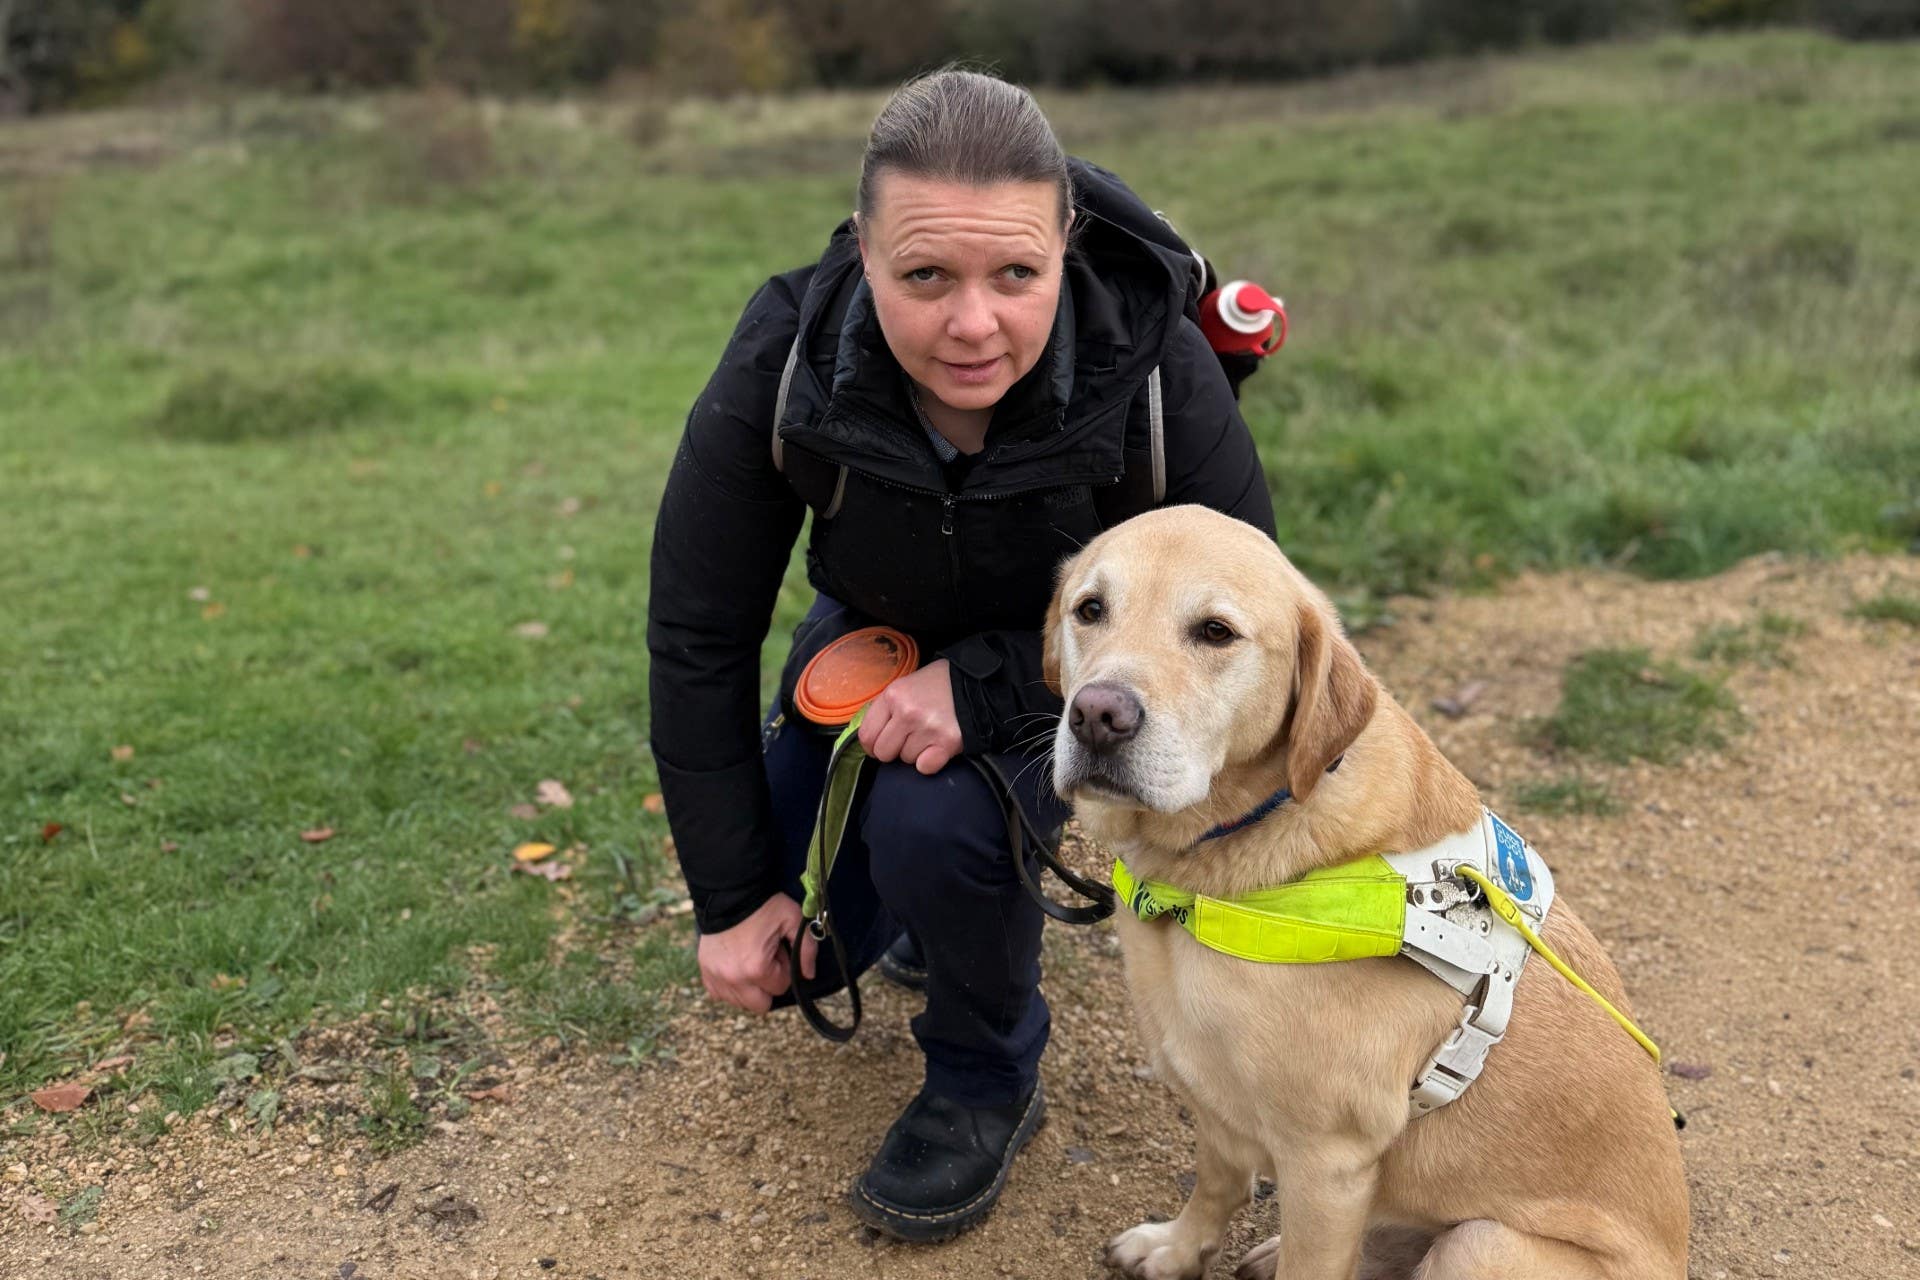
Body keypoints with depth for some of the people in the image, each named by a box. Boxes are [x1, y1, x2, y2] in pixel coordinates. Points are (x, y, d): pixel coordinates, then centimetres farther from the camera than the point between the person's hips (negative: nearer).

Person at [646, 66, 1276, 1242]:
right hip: (882, 639, 3)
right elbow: (699, 636, -18)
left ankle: (990, 1079, 0)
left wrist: (984, 684, -33)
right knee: (790, 952, -1)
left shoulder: (1158, 371, -33)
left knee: (934, 818, -31)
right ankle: (946, 905, 34)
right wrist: (732, 897, -12)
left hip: (1073, 665, -2)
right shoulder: (783, 366, -29)